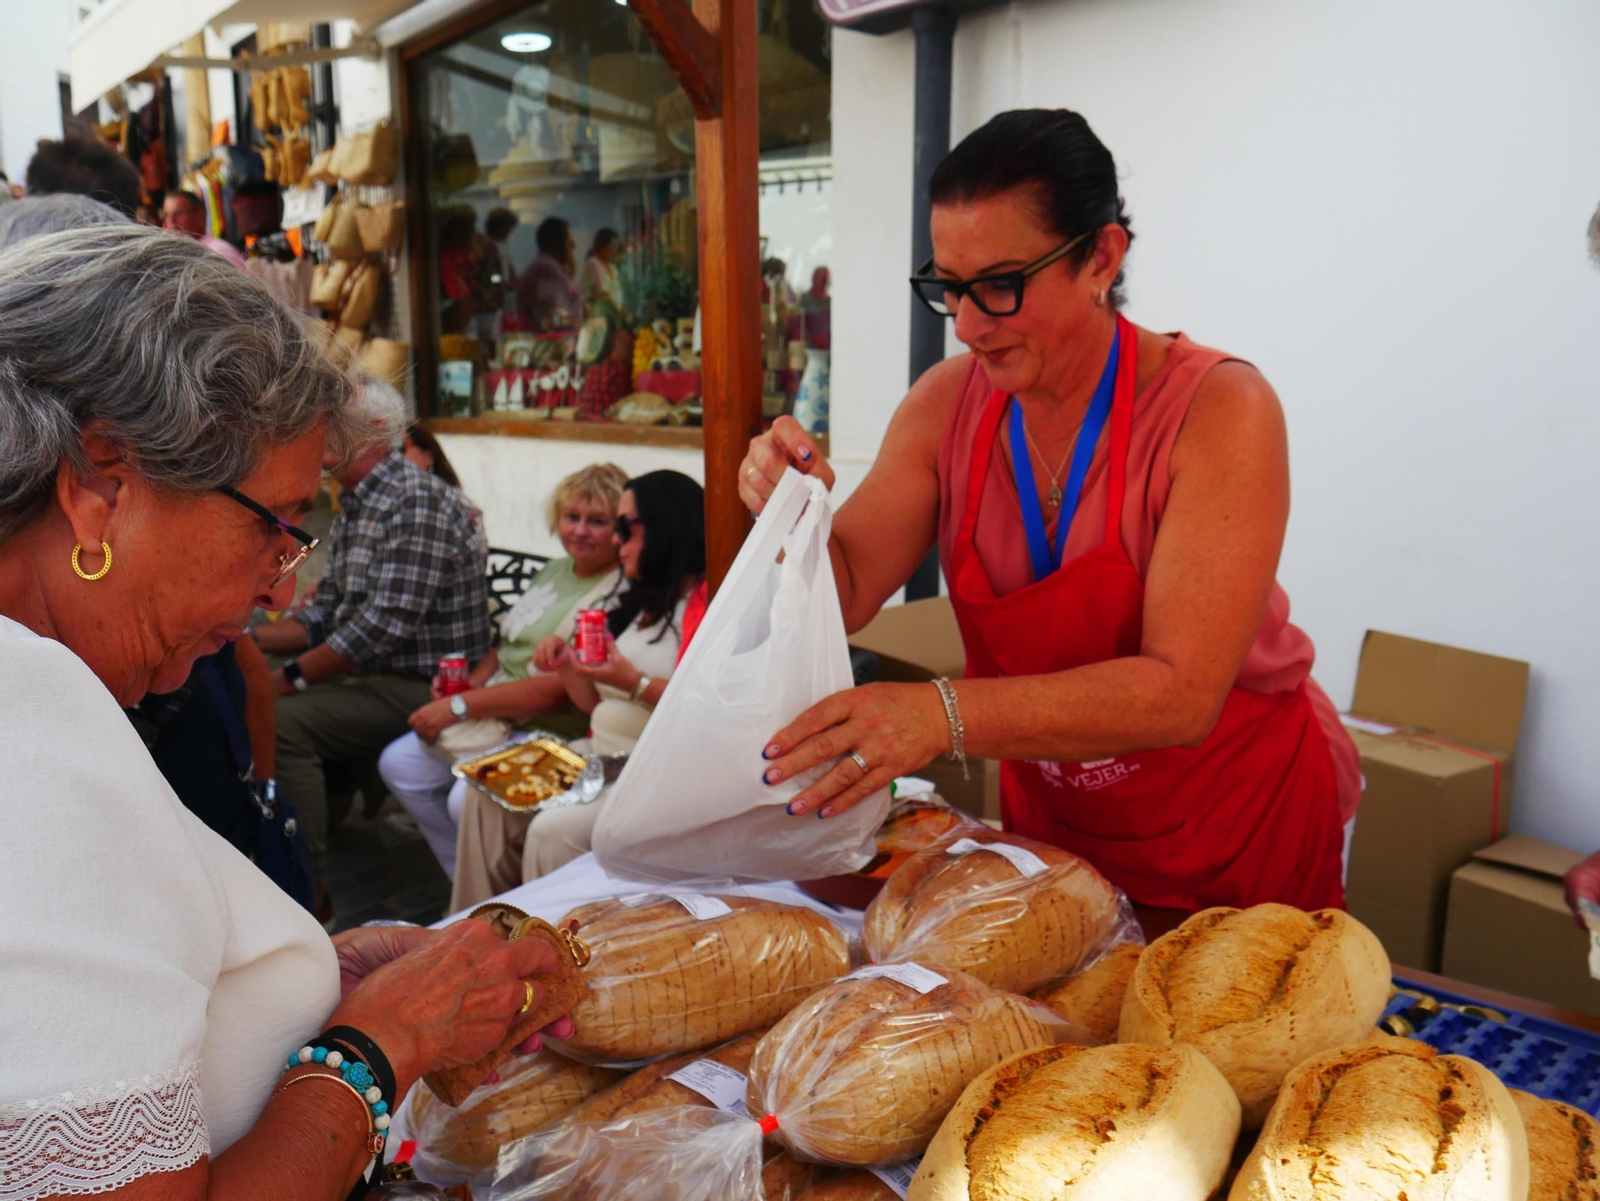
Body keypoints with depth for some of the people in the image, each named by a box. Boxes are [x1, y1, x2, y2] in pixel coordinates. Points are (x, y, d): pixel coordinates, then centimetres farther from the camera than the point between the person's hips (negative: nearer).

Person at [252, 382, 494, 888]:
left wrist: (292, 676, -19)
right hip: (368, 674, 10)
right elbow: (324, 613, 16)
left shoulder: (418, 501, -18)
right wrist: (248, 639, 1)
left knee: (281, 722, -23)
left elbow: (387, 622, -24)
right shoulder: (351, 508, 16)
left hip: (423, 687, -10)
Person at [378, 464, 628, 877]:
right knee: (398, 764, 2)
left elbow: (560, 690, -23)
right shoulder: (554, 571, 14)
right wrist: (469, 682, 0)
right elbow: (508, 646, 22)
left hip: (549, 733, -10)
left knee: (467, 800, -28)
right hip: (495, 715, 10)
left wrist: (460, 706, -19)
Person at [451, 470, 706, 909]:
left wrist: (636, 684, -26)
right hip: (599, 756, 10)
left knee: (554, 831, -27)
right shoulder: (638, 603, 20)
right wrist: (565, 663, 6)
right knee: (488, 794, -1)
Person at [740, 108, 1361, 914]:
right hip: (1051, 817, 4)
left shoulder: (1218, 409, -24)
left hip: (1243, 818, -4)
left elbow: (1181, 695, -33)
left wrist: (945, 715, -44)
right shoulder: (949, 403, -10)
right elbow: (845, 596, -8)